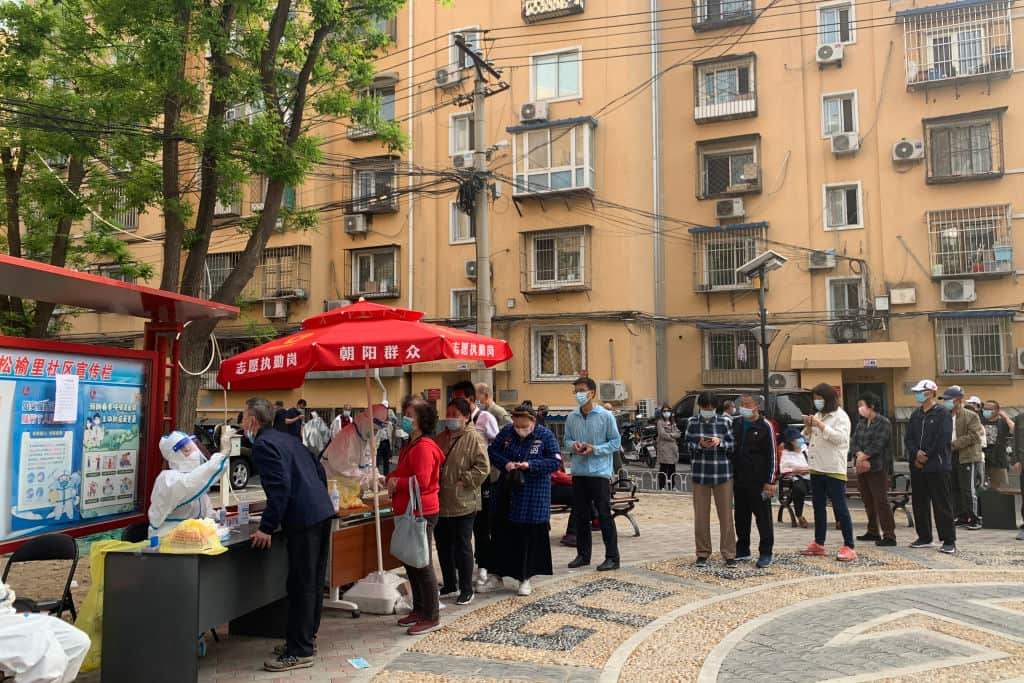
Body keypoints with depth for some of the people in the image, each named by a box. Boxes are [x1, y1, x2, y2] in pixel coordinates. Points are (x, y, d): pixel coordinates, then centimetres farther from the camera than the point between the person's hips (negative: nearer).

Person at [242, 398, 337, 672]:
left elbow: (280, 488, -19)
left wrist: (267, 528, -14)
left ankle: (299, 652, 5)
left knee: (301, 585, -3)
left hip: (303, 520, -10)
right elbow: (319, 471, 21)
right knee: (313, 581, 17)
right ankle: (306, 638, 29)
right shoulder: (288, 439, 19)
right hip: (322, 512, 10)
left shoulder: (263, 445, -9)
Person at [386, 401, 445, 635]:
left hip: (421, 513, -10)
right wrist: (391, 479, 2)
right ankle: (419, 609, 30)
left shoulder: (424, 447, -18)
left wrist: (396, 482, -12)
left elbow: (421, 481, -26)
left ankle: (431, 617, 6)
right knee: (411, 563, 18)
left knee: (423, 565, -3)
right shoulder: (411, 445, 14)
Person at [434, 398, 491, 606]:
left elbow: (483, 468, -16)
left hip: (462, 503, -7)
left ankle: (466, 589, 16)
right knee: (443, 545, 16)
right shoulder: (442, 437, 9)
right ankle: (449, 584, 32)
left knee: (462, 547, 3)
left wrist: (463, 481, -17)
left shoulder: (474, 438, -11)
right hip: (441, 502, 7)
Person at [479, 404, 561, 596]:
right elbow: (492, 451, 5)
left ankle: (525, 578, 19)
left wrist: (530, 465, -22)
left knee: (530, 536, 4)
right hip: (506, 494, 3)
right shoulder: (506, 432, 0)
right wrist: (505, 464, -14)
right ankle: (496, 576, 22)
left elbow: (556, 461, -11)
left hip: (534, 497, -3)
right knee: (502, 535, 8)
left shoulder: (545, 436, -9)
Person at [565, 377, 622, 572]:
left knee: (604, 515, -1)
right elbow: (567, 440, 14)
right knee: (580, 515, 12)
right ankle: (583, 555, 25)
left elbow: (616, 442, -4)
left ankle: (612, 557, 8)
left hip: (600, 472, -5)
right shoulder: (572, 417, 5)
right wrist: (573, 445, -9)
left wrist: (595, 449, -16)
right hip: (578, 473, 5)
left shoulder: (606, 416, -6)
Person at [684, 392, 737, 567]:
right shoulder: (692, 422, 3)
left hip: (723, 474, -1)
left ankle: (729, 554, 8)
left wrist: (720, 443, -16)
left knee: (726, 515, 1)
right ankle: (702, 553, 17)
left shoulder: (725, 422, 0)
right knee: (701, 515, 6)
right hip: (700, 474, 1)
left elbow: (734, 445, 2)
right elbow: (687, 444, 6)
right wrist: (699, 445, -14)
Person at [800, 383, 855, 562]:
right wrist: (808, 427, 0)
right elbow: (808, 439, 18)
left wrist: (820, 425, -19)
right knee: (818, 507, 14)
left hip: (834, 469, -8)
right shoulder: (817, 416, 16)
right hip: (816, 468, 8)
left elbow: (839, 437, -20)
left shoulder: (840, 416, -6)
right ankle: (818, 544, 22)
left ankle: (849, 547, -3)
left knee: (840, 508, -6)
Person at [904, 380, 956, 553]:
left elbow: (942, 441, -14)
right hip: (917, 466, 7)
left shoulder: (942, 414, -6)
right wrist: (916, 453, -9)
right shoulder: (915, 415, 14)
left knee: (942, 504, -5)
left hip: (937, 466, -7)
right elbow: (908, 438, 10)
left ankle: (949, 541, 1)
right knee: (919, 503, 11)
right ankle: (924, 538, 21)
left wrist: (926, 457, -12)